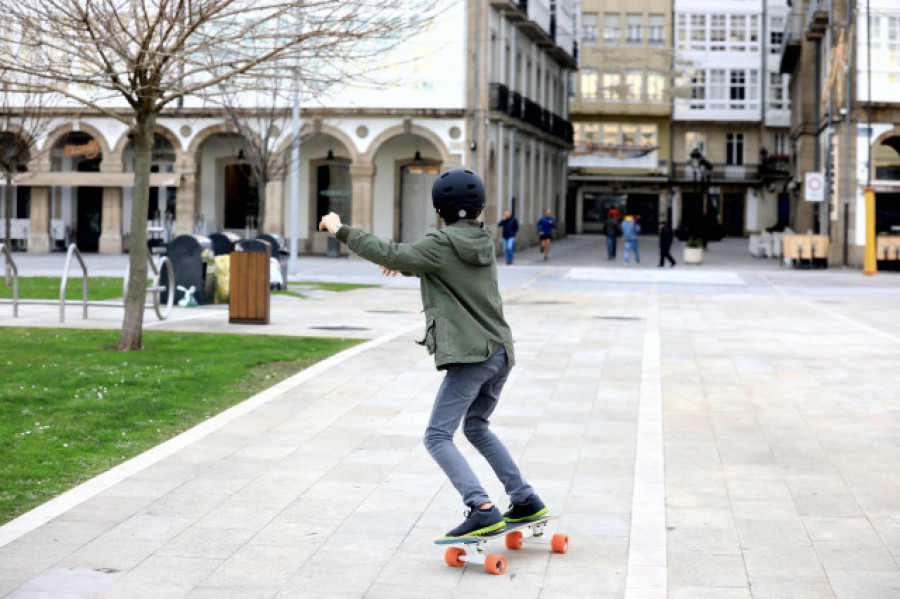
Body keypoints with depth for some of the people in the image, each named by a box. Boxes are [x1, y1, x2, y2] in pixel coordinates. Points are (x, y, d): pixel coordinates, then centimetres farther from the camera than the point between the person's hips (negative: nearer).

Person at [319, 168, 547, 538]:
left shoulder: (442, 245, -11)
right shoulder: (483, 242, 12)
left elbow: (392, 256, -16)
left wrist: (341, 231, -8)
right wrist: (406, 265, 38)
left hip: (470, 357, -8)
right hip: (500, 353, 8)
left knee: (438, 437, -5)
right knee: (476, 427, 25)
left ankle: (483, 511, -19)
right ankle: (526, 502, 26)